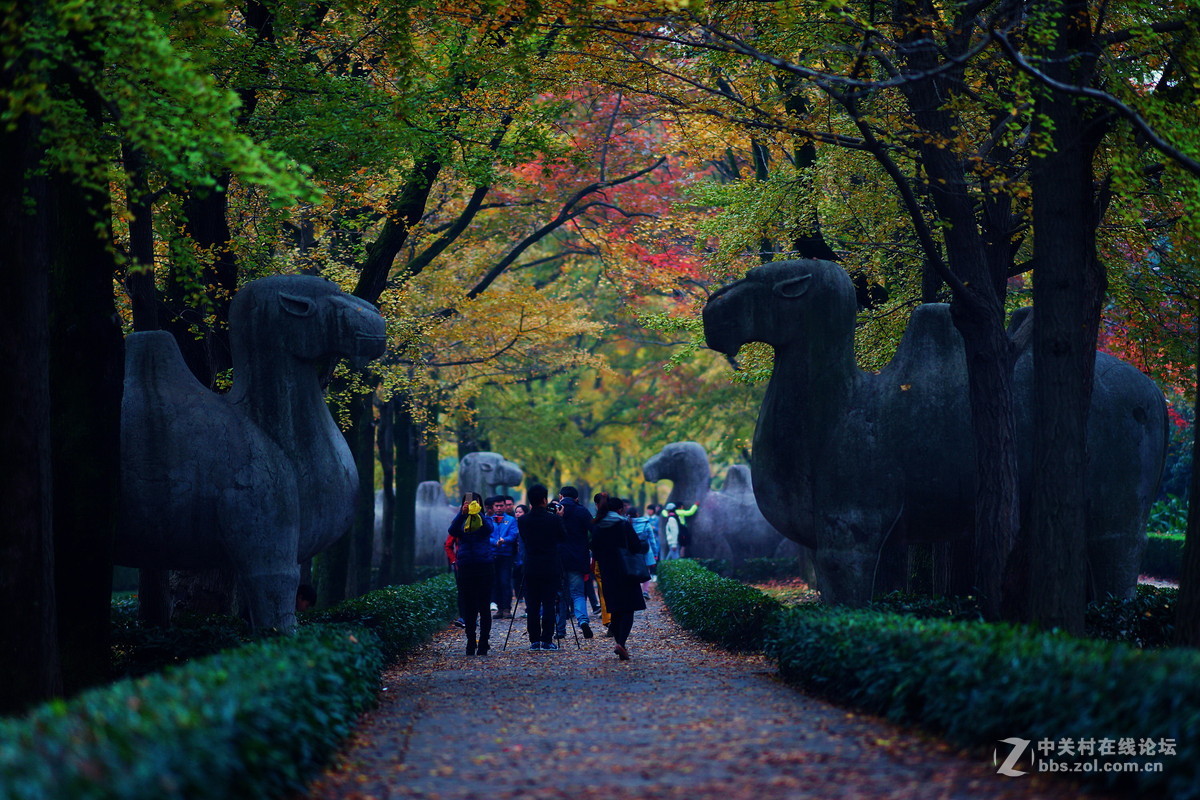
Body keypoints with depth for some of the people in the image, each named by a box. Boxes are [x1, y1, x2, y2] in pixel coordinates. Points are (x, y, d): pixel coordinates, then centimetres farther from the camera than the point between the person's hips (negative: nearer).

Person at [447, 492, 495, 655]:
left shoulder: (485, 520, 6)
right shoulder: (461, 521, 8)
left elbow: (489, 529, -16)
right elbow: (452, 530, -13)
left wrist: (478, 514, -30)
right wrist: (462, 514, -28)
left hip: (484, 567, -2)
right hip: (466, 567, 2)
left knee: (484, 606, -4)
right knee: (468, 607, 3)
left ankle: (484, 643, 0)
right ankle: (470, 643, 10)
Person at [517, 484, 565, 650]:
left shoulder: (523, 520, -1)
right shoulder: (553, 519, -8)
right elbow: (563, 537, 5)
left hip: (531, 568, 2)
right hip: (551, 568, -2)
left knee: (532, 605, 6)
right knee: (548, 604, 0)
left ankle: (534, 641, 5)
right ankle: (547, 640, -3)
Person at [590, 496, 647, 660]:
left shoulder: (597, 528, 3)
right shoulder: (624, 525, -9)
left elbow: (595, 551, 7)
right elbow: (636, 546, -10)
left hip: (607, 574, 4)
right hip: (625, 573, -4)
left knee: (615, 611, 15)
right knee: (628, 610, -3)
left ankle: (619, 643, 16)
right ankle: (621, 643, -20)